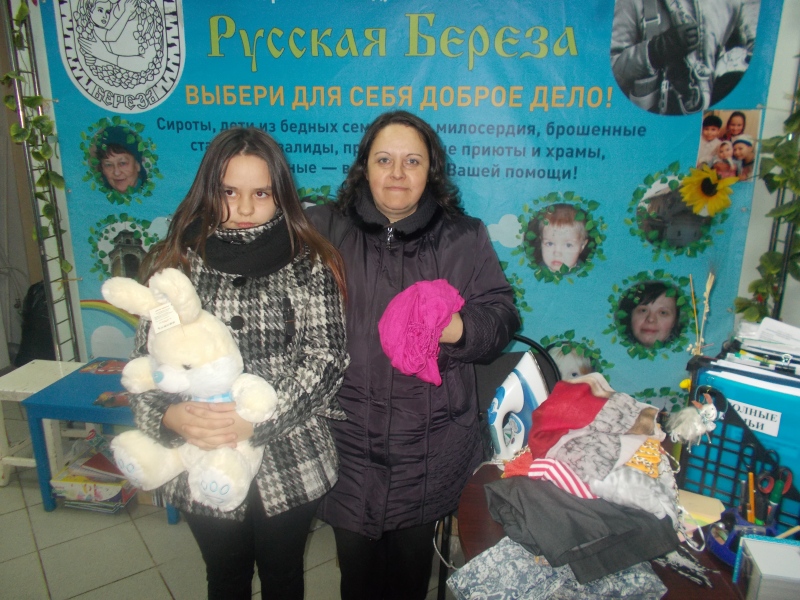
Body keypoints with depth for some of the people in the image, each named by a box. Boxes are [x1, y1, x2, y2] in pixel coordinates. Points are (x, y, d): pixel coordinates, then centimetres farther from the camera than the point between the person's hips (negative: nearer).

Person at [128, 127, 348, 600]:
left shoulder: (310, 263, -7)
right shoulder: (173, 264, -1)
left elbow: (324, 356, -13)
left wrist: (257, 419, -24)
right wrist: (170, 415, -22)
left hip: (292, 465, -1)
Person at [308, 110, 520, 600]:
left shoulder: (465, 239, 3)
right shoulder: (326, 230, 1)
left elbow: (502, 316, 2)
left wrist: (461, 328, -17)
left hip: (430, 444, 1)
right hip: (348, 436, 0)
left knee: (412, 556, 19)